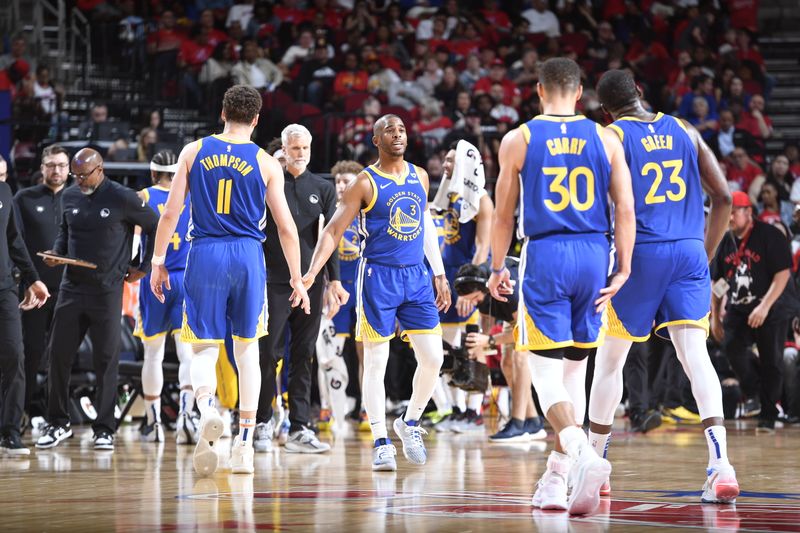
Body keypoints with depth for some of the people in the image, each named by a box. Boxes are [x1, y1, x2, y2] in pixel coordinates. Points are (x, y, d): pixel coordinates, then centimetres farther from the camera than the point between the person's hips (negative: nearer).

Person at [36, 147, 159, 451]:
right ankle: (58, 424, 13)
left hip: (107, 290, -4)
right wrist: (57, 252, 2)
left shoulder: (122, 199, -7)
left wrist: (143, 268, 1)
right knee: (58, 354, 2)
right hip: (72, 287, 4)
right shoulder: (69, 197, 8)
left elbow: (156, 228, 1)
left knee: (106, 360, -1)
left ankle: (104, 429, 6)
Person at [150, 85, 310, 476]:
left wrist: (159, 261, 9)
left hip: (204, 254, 0)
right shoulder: (266, 163, 2)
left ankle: (207, 407, -29)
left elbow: (170, 213, 1)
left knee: (204, 348, 5)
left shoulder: (193, 152, 3)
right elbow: (286, 227, 2)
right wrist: (298, 279, 9)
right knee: (247, 349, 13)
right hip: (248, 255, 0)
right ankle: (244, 448, 13)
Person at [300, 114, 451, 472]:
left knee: (433, 358, -1)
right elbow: (333, 231, -8)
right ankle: (381, 442, 4)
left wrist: (439, 274, 17)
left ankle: (410, 423, 20)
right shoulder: (365, 183, -6)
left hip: (416, 277, 5)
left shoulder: (419, 177, 10)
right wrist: (312, 273, -20)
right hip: (378, 277, -5)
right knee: (376, 363, -2)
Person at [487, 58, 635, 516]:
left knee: (547, 372, -4)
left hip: (544, 256, -3)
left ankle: (581, 450, -31)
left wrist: (498, 268, 16)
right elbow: (625, 209, 1)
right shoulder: (606, 139, 6)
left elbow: (504, 214, 5)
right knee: (575, 370, 14)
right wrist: (624, 270, 3)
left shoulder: (518, 140, 1)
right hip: (594, 255, 3)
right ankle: (557, 478, 15)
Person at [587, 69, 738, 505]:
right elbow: (723, 197, 9)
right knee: (695, 355, -6)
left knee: (609, 359, 13)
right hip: (689, 253, 3)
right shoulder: (684, 131, 11)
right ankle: (720, 461, -25)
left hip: (640, 255, -2)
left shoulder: (611, 137, 0)